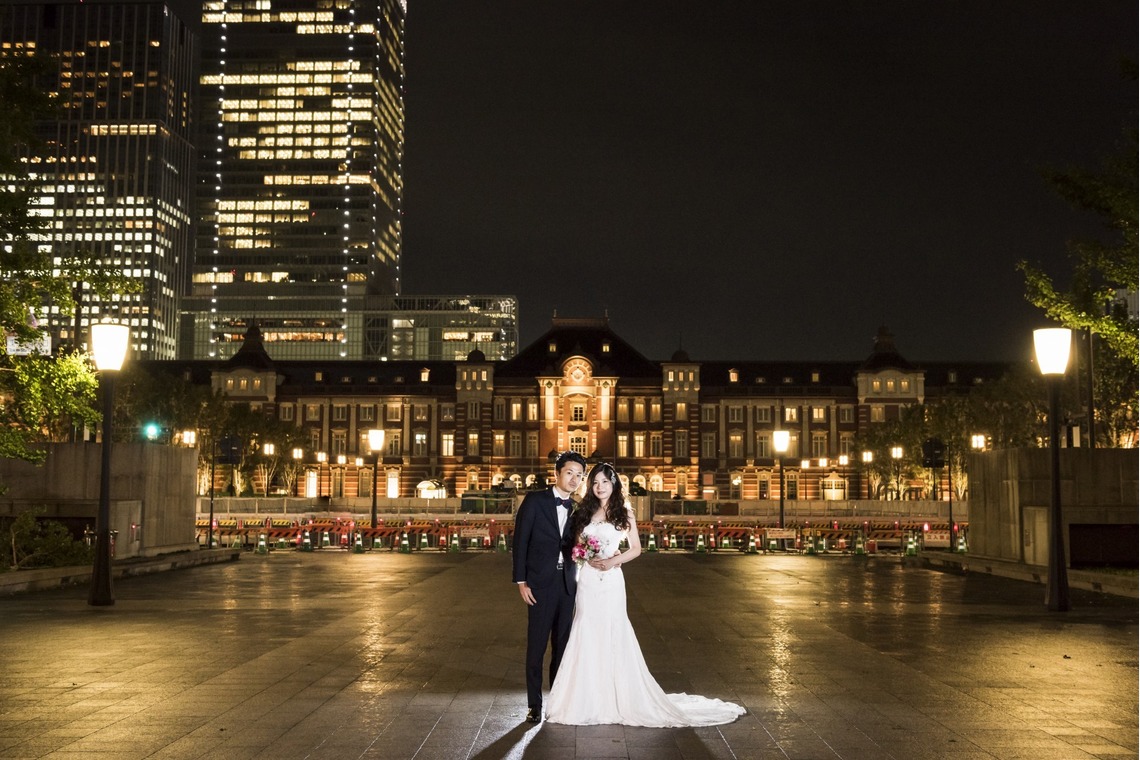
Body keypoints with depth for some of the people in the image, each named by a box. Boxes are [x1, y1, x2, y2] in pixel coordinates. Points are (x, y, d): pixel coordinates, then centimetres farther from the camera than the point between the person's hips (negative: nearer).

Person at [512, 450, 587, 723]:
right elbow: (520, 541, -5)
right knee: (536, 646, 0)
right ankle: (534, 704, 9)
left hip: (567, 585, 4)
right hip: (540, 584, -4)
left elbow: (575, 548, 13)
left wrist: (577, 582, 2)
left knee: (562, 645, 9)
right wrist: (521, 580, -10)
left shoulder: (576, 510, 11)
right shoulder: (535, 500, -3)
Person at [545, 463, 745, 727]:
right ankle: (587, 701, 10)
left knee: (613, 635, -2)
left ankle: (617, 699, 9)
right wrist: (588, 558, -6)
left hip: (612, 581, -2)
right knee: (587, 635, 2)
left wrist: (613, 561, -11)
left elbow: (636, 548, 3)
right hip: (588, 581, 3)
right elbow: (578, 547, 14)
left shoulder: (624, 513, 3)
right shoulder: (585, 513, 10)